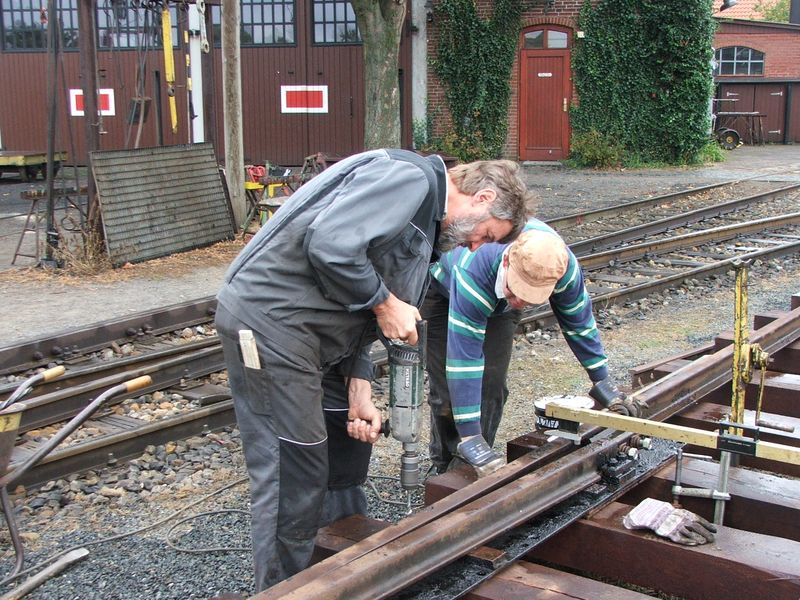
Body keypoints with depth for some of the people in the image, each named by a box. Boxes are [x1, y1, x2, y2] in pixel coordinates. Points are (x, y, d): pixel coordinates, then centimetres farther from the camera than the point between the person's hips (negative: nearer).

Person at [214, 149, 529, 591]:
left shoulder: (425, 222, 18)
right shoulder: (411, 177, -13)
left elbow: (358, 318, 16)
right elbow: (330, 246, -27)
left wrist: (360, 396, 8)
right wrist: (384, 303, -14)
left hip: (312, 333, 11)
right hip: (267, 318, -11)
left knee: (351, 438, 20)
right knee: (294, 474, -4)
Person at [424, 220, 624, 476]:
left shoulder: (565, 268, -33)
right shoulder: (473, 272, -47)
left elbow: (579, 323, -13)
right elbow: (464, 358, -46)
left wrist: (602, 380, -6)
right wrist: (470, 437, -45)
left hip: (499, 298, 4)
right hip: (442, 288, -4)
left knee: (492, 383, -6)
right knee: (447, 389, -11)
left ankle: (476, 464, 11)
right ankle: (446, 466, 10)